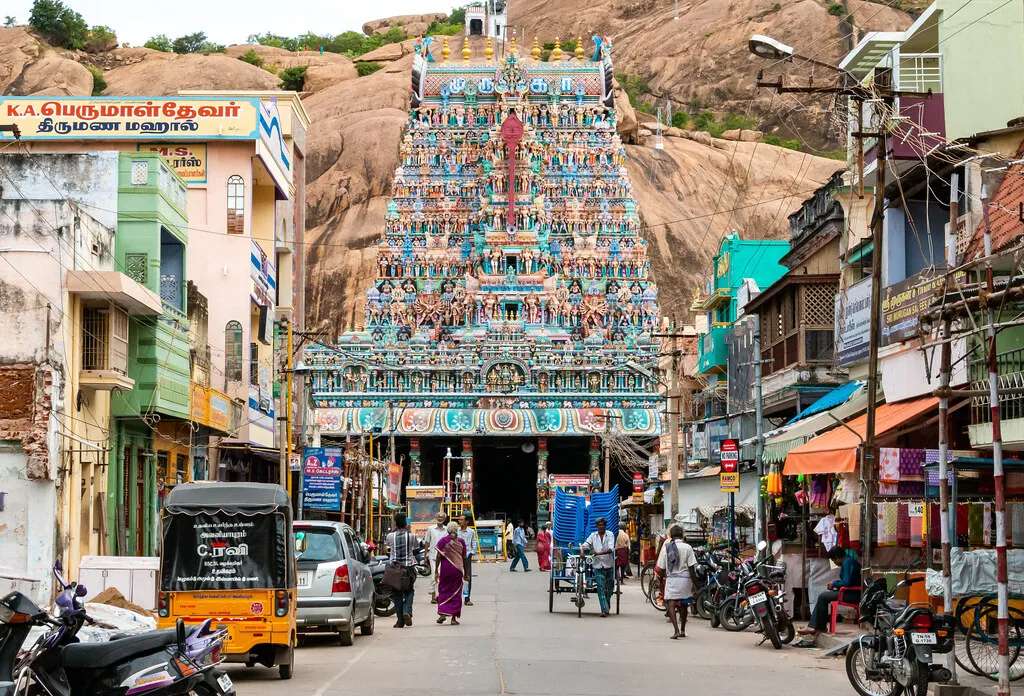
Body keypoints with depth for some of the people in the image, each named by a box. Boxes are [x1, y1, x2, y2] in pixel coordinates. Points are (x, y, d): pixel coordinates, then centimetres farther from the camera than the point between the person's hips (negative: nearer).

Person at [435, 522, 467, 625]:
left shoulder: (443, 541, -4)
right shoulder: (460, 542, 0)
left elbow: (439, 557, -6)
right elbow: (464, 558, 4)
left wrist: (436, 571, -1)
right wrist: (465, 573, 12)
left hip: (445, 569, -1)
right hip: (458, 570, 1)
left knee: (443, 590, 12)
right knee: (456, 593, 7)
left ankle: (442, 613, -3)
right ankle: (454, 618, 5)